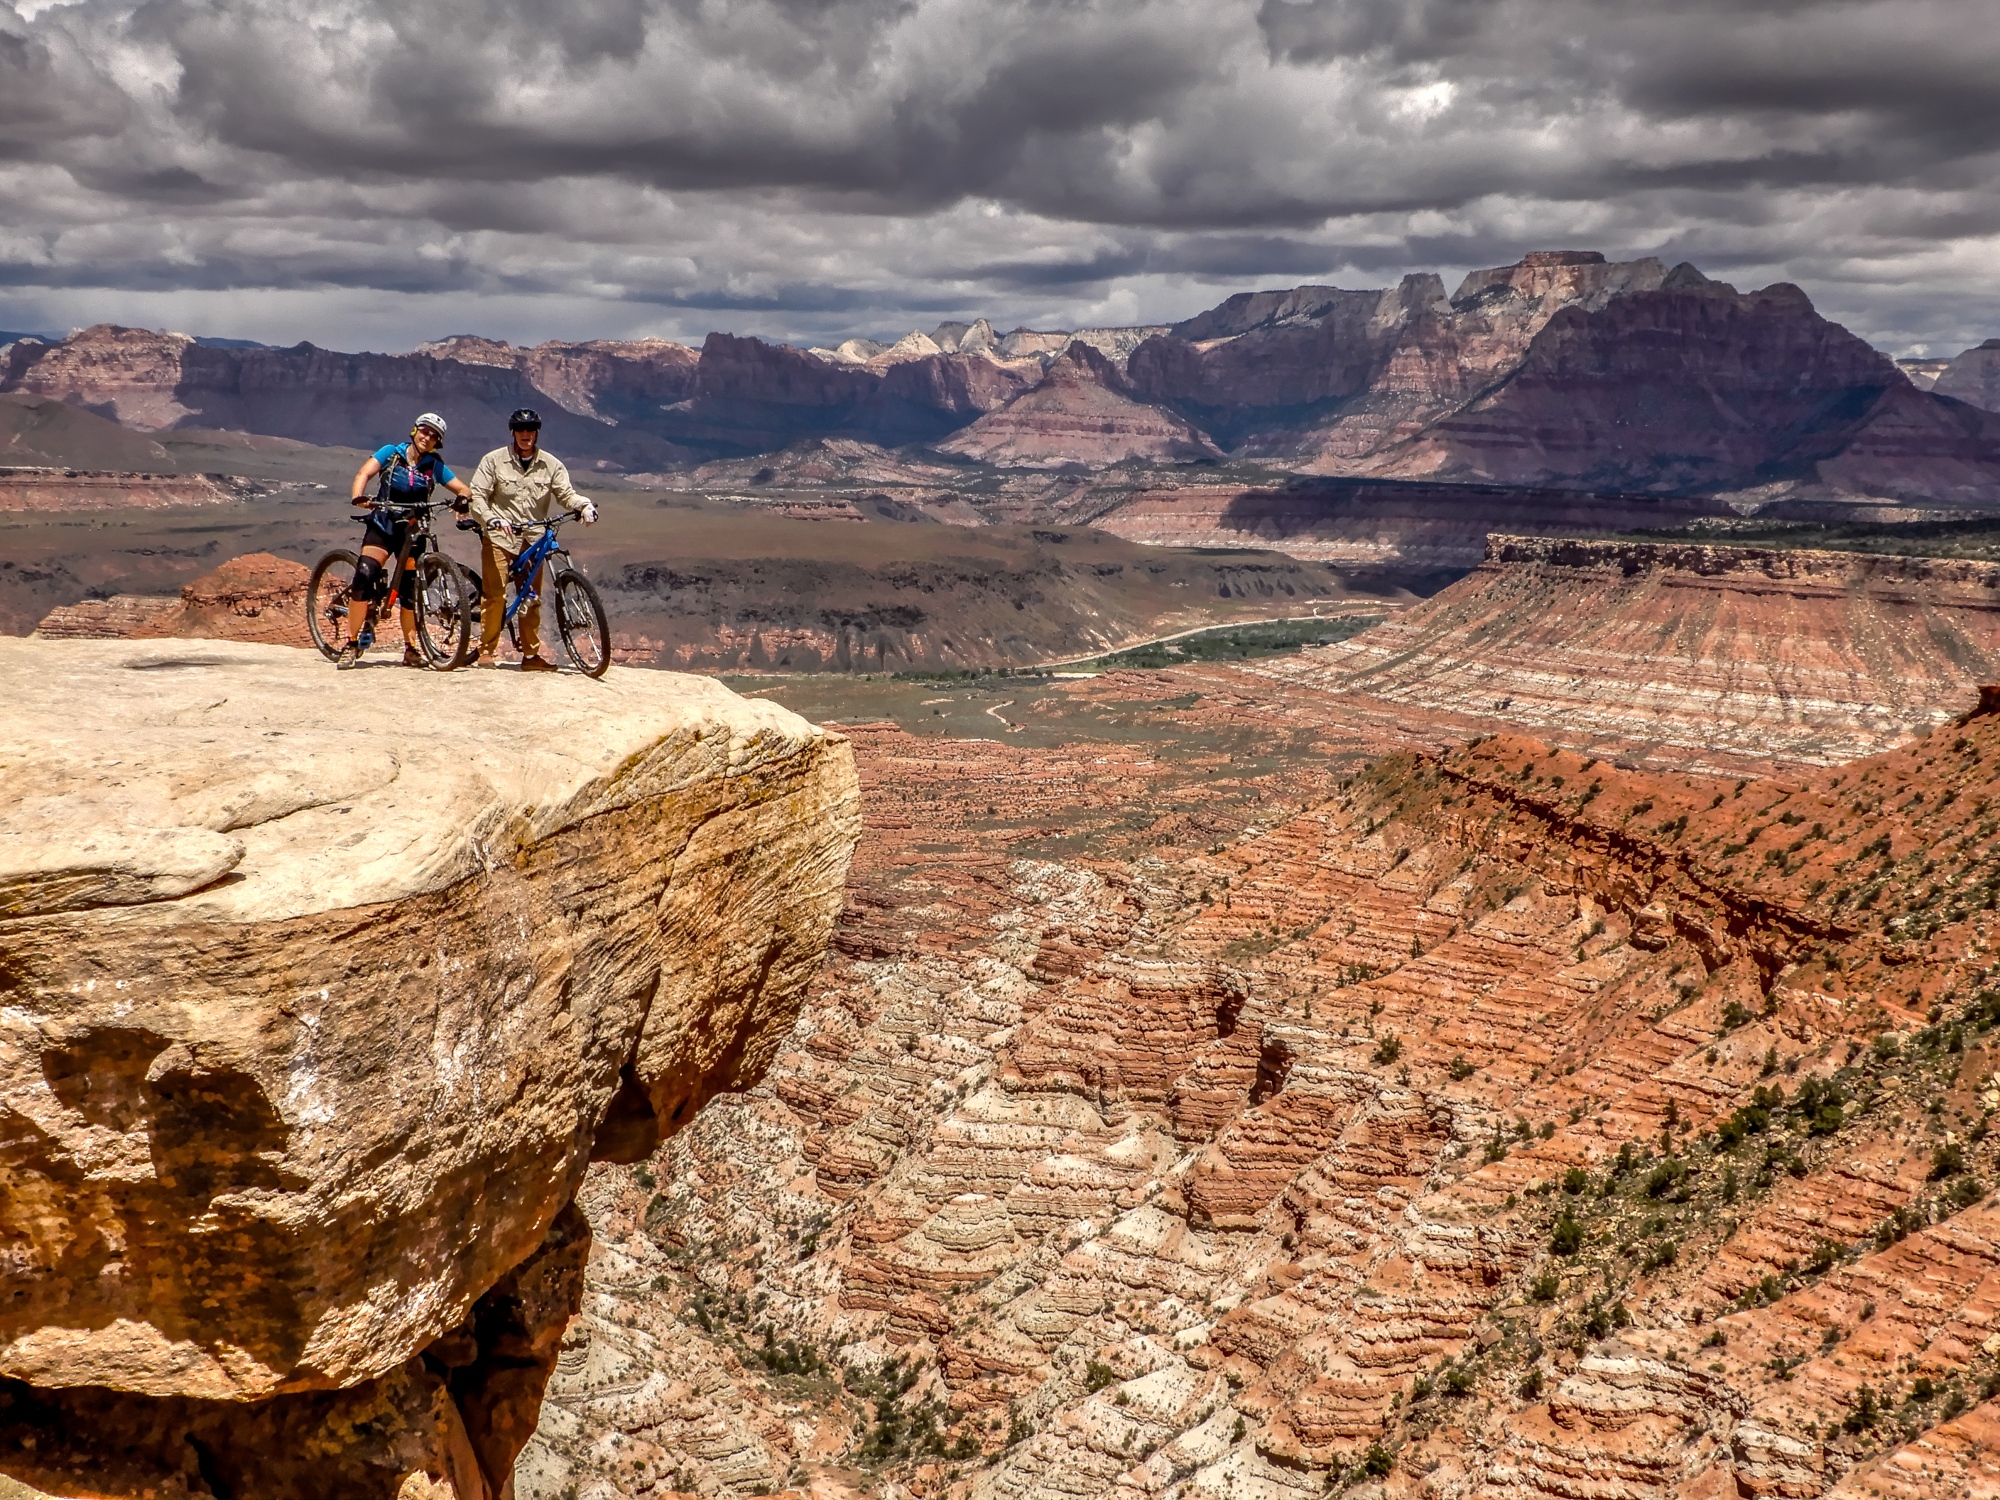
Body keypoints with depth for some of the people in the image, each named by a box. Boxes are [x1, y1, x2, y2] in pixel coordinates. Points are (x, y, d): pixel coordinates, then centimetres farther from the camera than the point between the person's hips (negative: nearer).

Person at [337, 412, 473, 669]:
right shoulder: (391, 453, 0)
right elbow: (365, 473, -13)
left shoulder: (435, 467, 4)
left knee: (410, 590, -1)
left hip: (412, 531, 2)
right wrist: (358, 497, -33)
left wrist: (463, 499, -25)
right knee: (364, 577, -18)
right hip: (382, 527, -2)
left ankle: (411, 649, 15)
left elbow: (463, 488, 0)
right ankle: (351, 645, -12)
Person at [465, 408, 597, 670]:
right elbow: (477, 496, -3)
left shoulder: (551, 464, 7)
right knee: (495, 595, -11)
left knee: (531, 599, 4)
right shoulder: (494, 460, 1)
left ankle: (531, 655, 10)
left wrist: (585, 506, -22)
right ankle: (485, 650, 0)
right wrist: (493, 520, -22)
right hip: (499, 537, -2)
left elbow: (566, 494, 0)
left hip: (532, 540, 3)